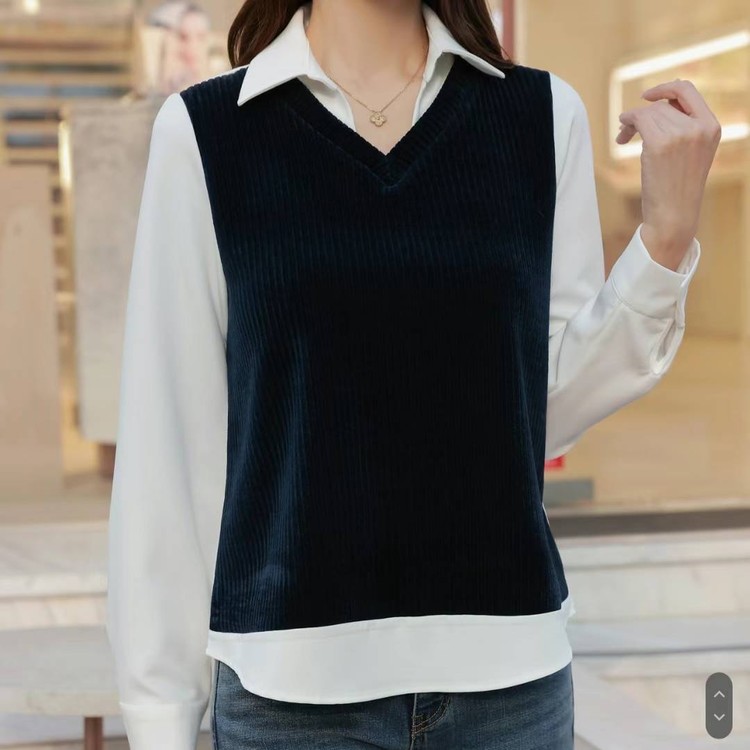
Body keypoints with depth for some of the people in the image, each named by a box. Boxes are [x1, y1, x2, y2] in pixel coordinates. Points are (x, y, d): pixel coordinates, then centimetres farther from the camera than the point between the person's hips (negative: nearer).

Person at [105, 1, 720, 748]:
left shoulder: (544, 115, 3)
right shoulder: (203, 131, -2)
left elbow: (551, 408, 5)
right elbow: (170, 438, -1)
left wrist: (668, 230, -6)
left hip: (507, 666, 2)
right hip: (293, 682, -1)